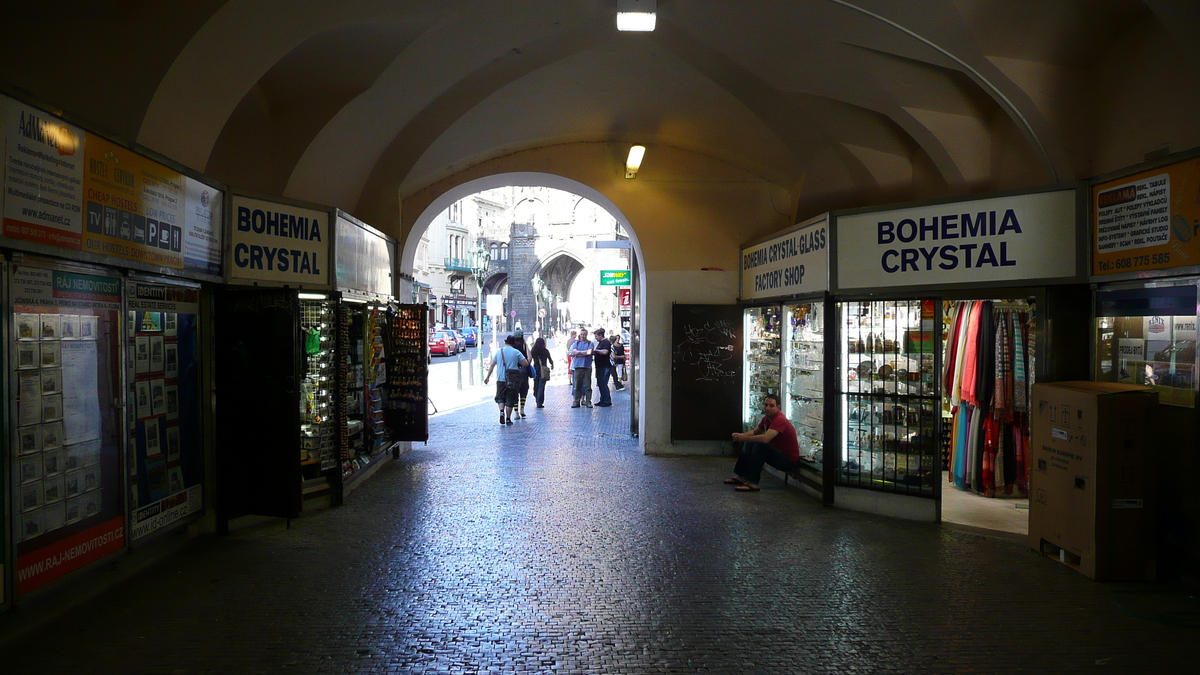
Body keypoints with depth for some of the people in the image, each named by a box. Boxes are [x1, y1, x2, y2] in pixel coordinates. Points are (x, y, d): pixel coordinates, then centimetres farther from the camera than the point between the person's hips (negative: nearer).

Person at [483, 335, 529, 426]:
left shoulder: (498, 351, 5)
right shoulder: (516, 352, -2)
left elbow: (492, 365, 7)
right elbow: (526, 363, -4)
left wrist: (487, 377, 15)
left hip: (501, 379, 1)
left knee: (500, 397, 14)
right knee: (510, 399, 6)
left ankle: (502, 411, -11)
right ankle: (508, 419, 7)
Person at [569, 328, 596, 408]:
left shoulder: (590, 343, 6)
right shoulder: (576, 343, 13)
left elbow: (589, 352, -10)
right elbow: (574, 352, -1)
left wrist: (579, 352, -3)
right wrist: (585, 352, -7)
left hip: (587, 367, -2)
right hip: (577, 366, 2)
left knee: (587, 385, -2)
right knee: (577, 385, 3)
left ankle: (588, 402, 2)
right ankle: (576, 401, 7)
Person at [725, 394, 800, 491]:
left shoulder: (779, 420, -25)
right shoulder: (767, 418, 5)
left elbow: (765, 439, -38)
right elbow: (755, 432, 16)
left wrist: (744, 438, -28)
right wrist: (741, 435, -5)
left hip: (789, 460, -10)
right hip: (778, 453, 10)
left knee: (759, 446, -29)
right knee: (749, 444, 8)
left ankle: (752, 483, -28)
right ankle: (741, 477, 6)